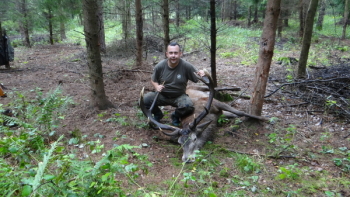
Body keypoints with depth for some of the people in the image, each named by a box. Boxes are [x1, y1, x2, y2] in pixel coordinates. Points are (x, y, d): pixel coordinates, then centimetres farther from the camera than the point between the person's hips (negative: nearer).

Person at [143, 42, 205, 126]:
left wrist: (201, 73, -33)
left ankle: (176, 116, 7)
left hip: (179, 96, -1)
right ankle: (158, 114, 12)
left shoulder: (186, 66, -16)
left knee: (188, 106, -32)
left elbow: (197, 78, -9)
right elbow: (153, 80, 6)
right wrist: (157, 86, -16)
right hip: (162, 96, 2)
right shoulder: (160, 66, -10)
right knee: (144, 100, -23)